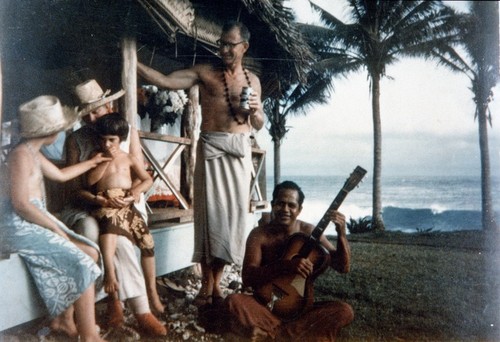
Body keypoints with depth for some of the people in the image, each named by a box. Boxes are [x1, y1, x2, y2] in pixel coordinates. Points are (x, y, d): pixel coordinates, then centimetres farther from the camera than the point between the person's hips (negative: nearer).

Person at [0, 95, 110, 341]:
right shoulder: (21, 154, -16)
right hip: (22, 227, -10)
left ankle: (63, 319, 8)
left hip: (36, 222, 10)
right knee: (82, 264, -17)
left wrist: (92, 162, 40)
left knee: (91, 252, 2)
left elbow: (60, 175, 31)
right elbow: (21, 204, -23)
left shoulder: (33, 153, 15)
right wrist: (57, 229, -17)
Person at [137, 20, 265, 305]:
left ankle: (217, 280, 17)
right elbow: (165, 81, -7)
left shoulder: (252, 80, 12)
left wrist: (255, 111, -6)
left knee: (234, 212, 3)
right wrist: (134, 63, -18)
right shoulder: (205, 72, 3)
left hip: (240, 151, 3)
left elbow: (259, 126, 15)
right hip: (211, 148, -3)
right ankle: (207, 284, 8)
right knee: (210, 212, -3)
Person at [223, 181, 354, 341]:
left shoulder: (310, 232, -2)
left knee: (345, 311, -24)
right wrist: (286, 265, -30)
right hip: (266, 305, -2)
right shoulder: (259, 235, -6)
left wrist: (341, 234, -21)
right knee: (233, 301, -30)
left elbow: (343, 267, -4)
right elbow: (247, 277, -18)